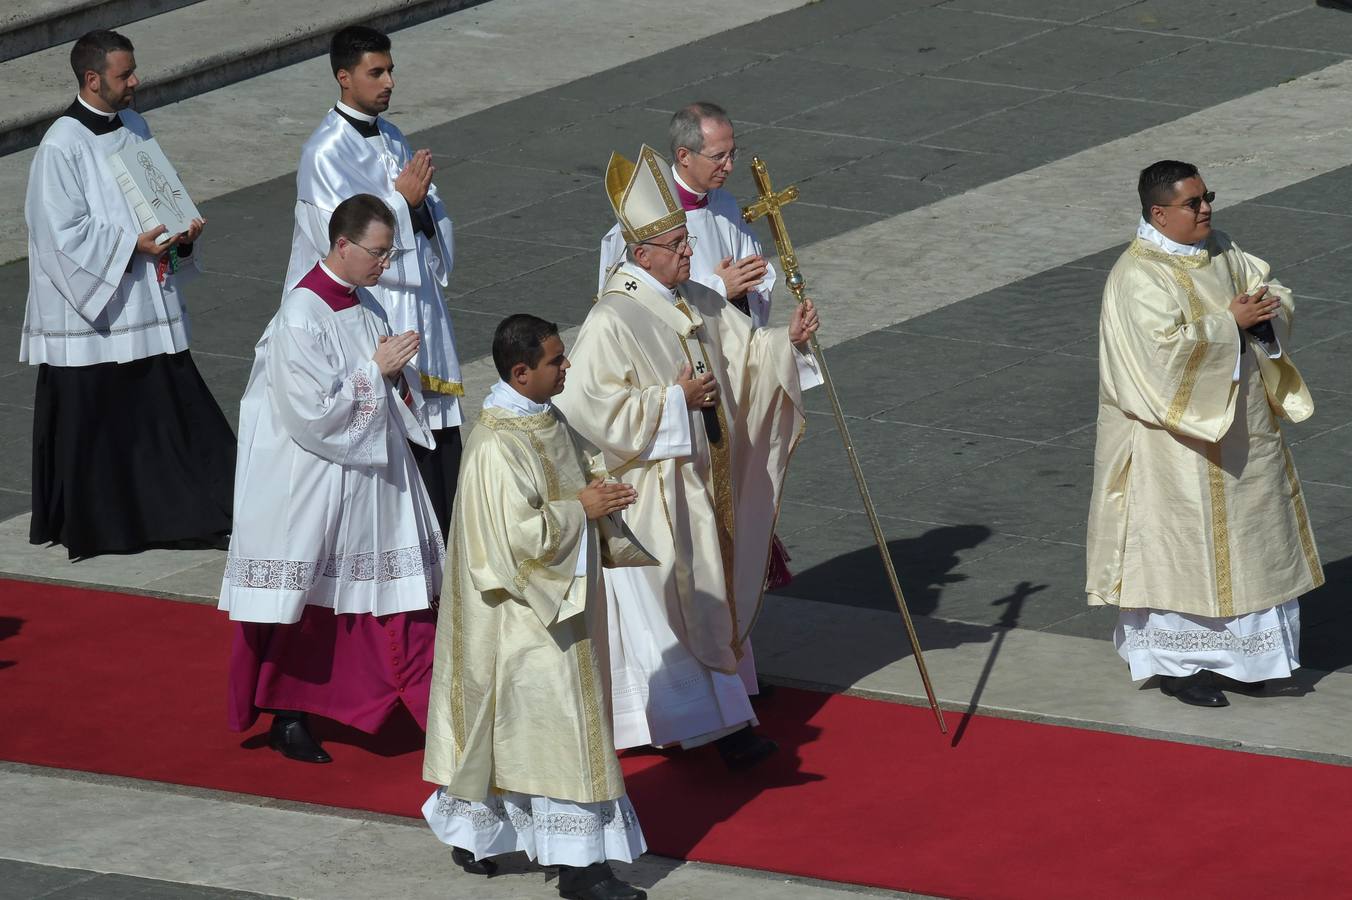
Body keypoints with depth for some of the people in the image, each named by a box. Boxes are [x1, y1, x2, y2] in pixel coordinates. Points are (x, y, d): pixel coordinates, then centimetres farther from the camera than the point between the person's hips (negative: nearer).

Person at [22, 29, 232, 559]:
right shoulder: (61, 147, -15)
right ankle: (81, 527, 16)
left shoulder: (134, 128, 8)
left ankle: (178, 514, 11)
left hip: (145, 302, 7)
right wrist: (132, 246, -22)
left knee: (165, 409, 6)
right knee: (90, 421, 3)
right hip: (87, 311, -7)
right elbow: (65, 233, -17)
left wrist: (182, 233, -1)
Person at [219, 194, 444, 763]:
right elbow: (312, 411, -24)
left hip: (373, 472, 8)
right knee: (308, 603, 4)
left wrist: (399, 370, -5)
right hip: (317, 478, -8)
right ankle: (286, 717, 18)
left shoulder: (362, 305, 6)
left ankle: (429, 703, 12)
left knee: (400, 587, 7)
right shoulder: (301, 317, -20)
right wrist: (377, 369, -20)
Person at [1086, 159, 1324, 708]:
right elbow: (1165, 349, -29)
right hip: (1181, 435, -8)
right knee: (1182, 542, 0)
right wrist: (1230, 323, -23)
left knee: (1246, 536, 14)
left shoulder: (1221, 252, 7)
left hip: (1241, 428, 8)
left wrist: (1266, 309, -14)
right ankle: (1177, 663, 13)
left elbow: (1278, 294, 9)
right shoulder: (1138, 278, -18)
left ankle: (1225, 654, 26)